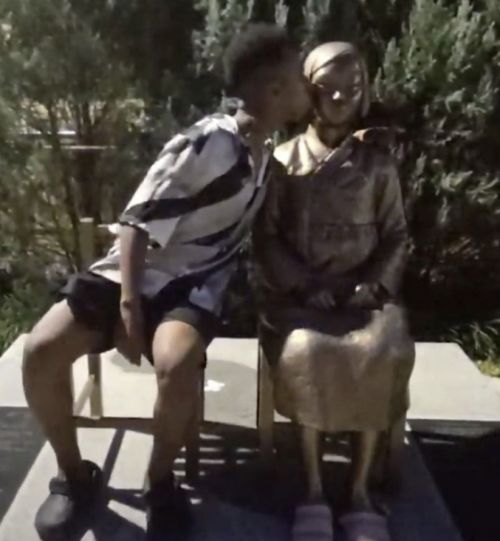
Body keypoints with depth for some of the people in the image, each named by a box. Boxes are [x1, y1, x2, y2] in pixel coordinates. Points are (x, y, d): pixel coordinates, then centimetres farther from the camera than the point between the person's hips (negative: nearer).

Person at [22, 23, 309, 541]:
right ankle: (75, 474, 1)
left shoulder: (262, 151, 6)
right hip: (137, 269, -3)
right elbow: (138, 223, -16)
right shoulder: (204, 144, -17)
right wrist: (128, 305, -22)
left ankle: (160, 482, -3)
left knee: (176, 365, -31)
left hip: (194, 281, 3)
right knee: (41, 350, -24)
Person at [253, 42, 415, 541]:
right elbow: (266, 238, 2)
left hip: (363, 290, 1)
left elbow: (396, 236, 11)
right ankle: (314, 489, -16)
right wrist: (305, 285, -12)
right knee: (307, 352, -33)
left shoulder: (377, 163, 10)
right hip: (297, 291, -1)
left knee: (386, 354, -30)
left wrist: (374, 282, -8)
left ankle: (360, 491, -15)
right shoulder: (284, 160, 7)